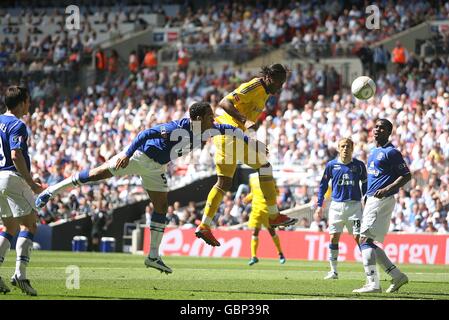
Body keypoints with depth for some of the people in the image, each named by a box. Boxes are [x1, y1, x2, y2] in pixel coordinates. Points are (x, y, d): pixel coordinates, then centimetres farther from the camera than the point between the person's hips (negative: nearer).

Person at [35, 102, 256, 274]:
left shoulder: (203, 131, -3)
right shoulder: (178, 128, -29)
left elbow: (226, 129, 15)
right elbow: (147, 134, -33)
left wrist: (247, 139, 22)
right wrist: (127, 154, -37)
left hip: (155, 168, 8)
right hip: (139, 156, -8)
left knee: (161, 207, 2)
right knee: (98, 174, -9)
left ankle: (153, 255, 7)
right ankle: (51, 191, 1)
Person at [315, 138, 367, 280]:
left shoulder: (359, 165, 2)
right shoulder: (331, 165, 3)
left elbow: (365, 185, 11)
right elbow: (323, 185, 10)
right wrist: (319, 205, 7)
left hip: (355, 205, -1)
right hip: (336, 205, 1)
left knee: (358, 237, -7)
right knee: (334, 237, 0)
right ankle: (333, 271, 9)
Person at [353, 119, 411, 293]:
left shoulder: (391, 152, -10)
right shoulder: (374, 152, 19)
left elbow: (406, 175, -13)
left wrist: (387, 189, -23)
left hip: (382, 200, -10)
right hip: (371, 199, 10)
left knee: (365, 240, -15)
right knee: (369, 243, 9)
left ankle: (373, 283, -17)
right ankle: (397, 276, 14)